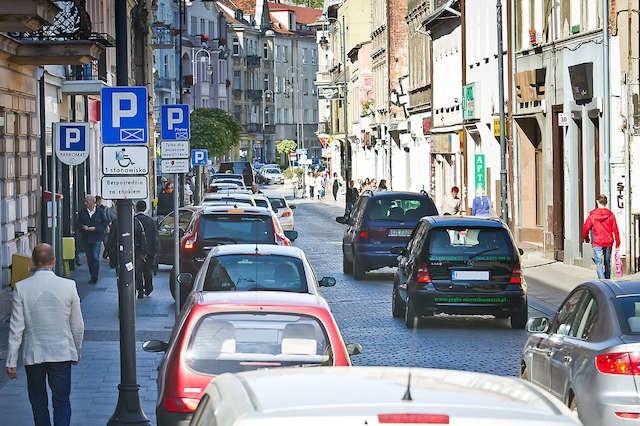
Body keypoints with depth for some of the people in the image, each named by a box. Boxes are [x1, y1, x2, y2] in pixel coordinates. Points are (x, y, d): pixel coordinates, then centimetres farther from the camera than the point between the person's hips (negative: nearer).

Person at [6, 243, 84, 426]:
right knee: (62, 401, 6)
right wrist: (76, 352, 16)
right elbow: (78, 326, 0)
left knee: (38, 402, 15)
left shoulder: (21, 288, -10)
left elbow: (16, 328, -9)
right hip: (62, 353, 0)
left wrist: (11, 362, -3)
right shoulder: (68, 286, -8)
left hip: (33, 355, 0)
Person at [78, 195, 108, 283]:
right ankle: (92, 276, 16)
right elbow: (79, 223, 11)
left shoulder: (100, 212, -1)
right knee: (89, 258, 7)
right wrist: (83, 227, -10)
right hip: (86, 239, 4)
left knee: (95, 257, -11)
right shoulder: (82, 212, 8)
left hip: (97, 238, -4)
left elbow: (104, 225, -1)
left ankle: (95, 277, -7)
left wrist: (95, 228, -13)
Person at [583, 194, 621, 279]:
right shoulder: (610, 214, -2)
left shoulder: (592, 215, -5)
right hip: (608, 243, 3)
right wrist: (617, 243, 8)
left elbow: (586, 228, 1)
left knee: (599, 263, -5)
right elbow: (615, 230, -1)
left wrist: (586, 238, 20)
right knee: (607, 263, 17)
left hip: (597, 243, -3)